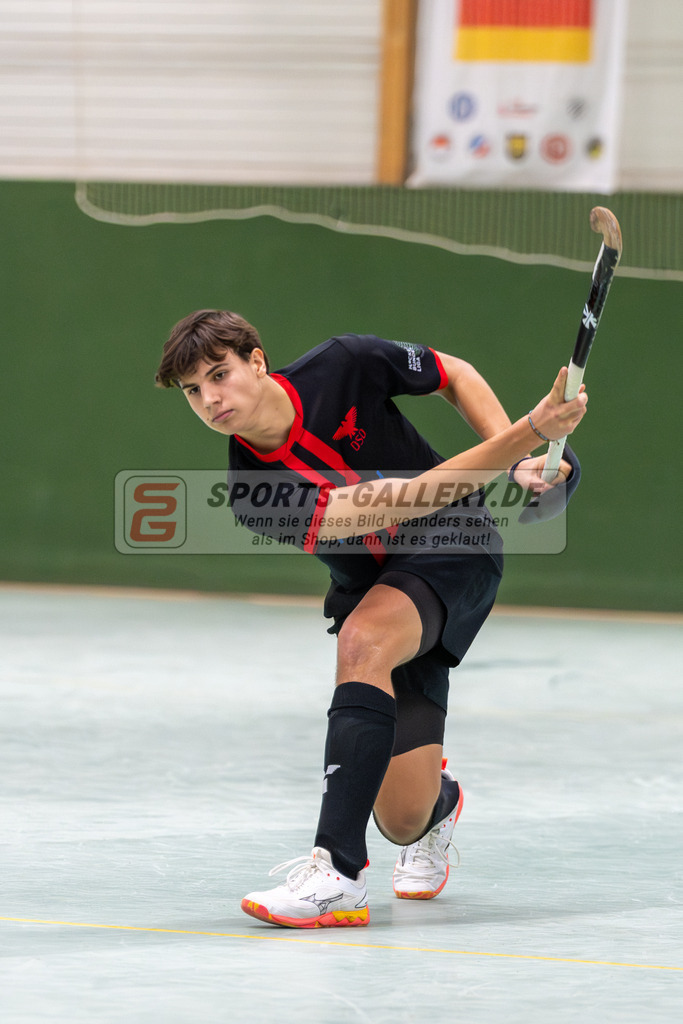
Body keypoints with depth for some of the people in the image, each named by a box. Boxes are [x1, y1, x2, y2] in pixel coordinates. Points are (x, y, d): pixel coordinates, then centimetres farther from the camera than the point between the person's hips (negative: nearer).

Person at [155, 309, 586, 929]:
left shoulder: (347, 365, -15)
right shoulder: (252, 496, -18)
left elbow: (455, 374, 5)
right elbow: (399, 503, -25)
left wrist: (520, 461, -9)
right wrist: (521, 436, -30)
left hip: (455, 553, -3)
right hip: (372, 589, 3)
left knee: (364, 640, -34)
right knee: (404, 821, -5)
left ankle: (338, 872, -37)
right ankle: (440, 800, 38)